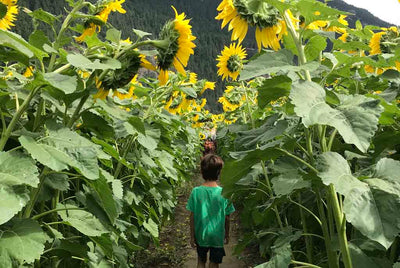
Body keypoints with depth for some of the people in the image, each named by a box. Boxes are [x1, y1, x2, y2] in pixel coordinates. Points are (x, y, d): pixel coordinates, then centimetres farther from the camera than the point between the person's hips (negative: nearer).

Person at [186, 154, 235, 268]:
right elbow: (226, 218, -6)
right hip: (217, 236, -1)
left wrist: (192, 236, 3)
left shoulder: (196, 191, -15)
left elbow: (192, 217, -9)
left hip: (201, 235, 1)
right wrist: (227, 235, 10)